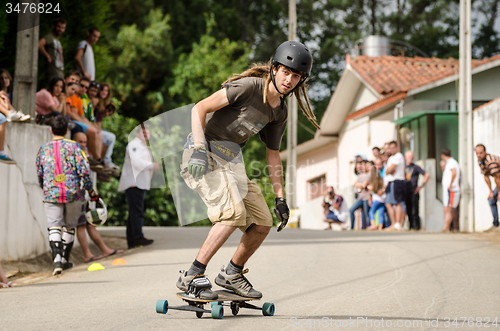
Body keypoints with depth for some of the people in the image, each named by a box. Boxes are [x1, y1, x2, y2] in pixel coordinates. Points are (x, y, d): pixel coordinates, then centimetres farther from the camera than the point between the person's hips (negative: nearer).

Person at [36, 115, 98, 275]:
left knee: (54, 227, -3)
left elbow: (40, 175, 13)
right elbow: (84, 171, -7)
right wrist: (91, 191, 2)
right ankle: (65, 260, 22)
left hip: (51, 195, 0)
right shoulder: (73, 146, -3)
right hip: (72, 193, 0)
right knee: (69, 227, 15)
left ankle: (56, 257, -25)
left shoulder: (43, 149, 5)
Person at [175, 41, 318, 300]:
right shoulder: (249, 87, -15)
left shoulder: (279, 113, 8)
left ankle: (232, 274, 23)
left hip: (231, 161, 8)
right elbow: (199, 108, -17)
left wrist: (280, 198, 13)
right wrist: (199, 149, -28)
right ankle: (192, 276, -22)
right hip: (205, 153, -8)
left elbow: (272, 154, 18)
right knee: (234, 213, -27)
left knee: (263, 223, 3)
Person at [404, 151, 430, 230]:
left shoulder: (415, 167, 0)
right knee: (408, 211, 6)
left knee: (414, 211, -8)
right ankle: (411, 226, 12)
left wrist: (421, 186, -3)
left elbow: (427, 175, -1)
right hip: (405, 192, 4)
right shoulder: (403, 167, 12)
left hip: (414, 192, -4)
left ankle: (416, 226, -4)